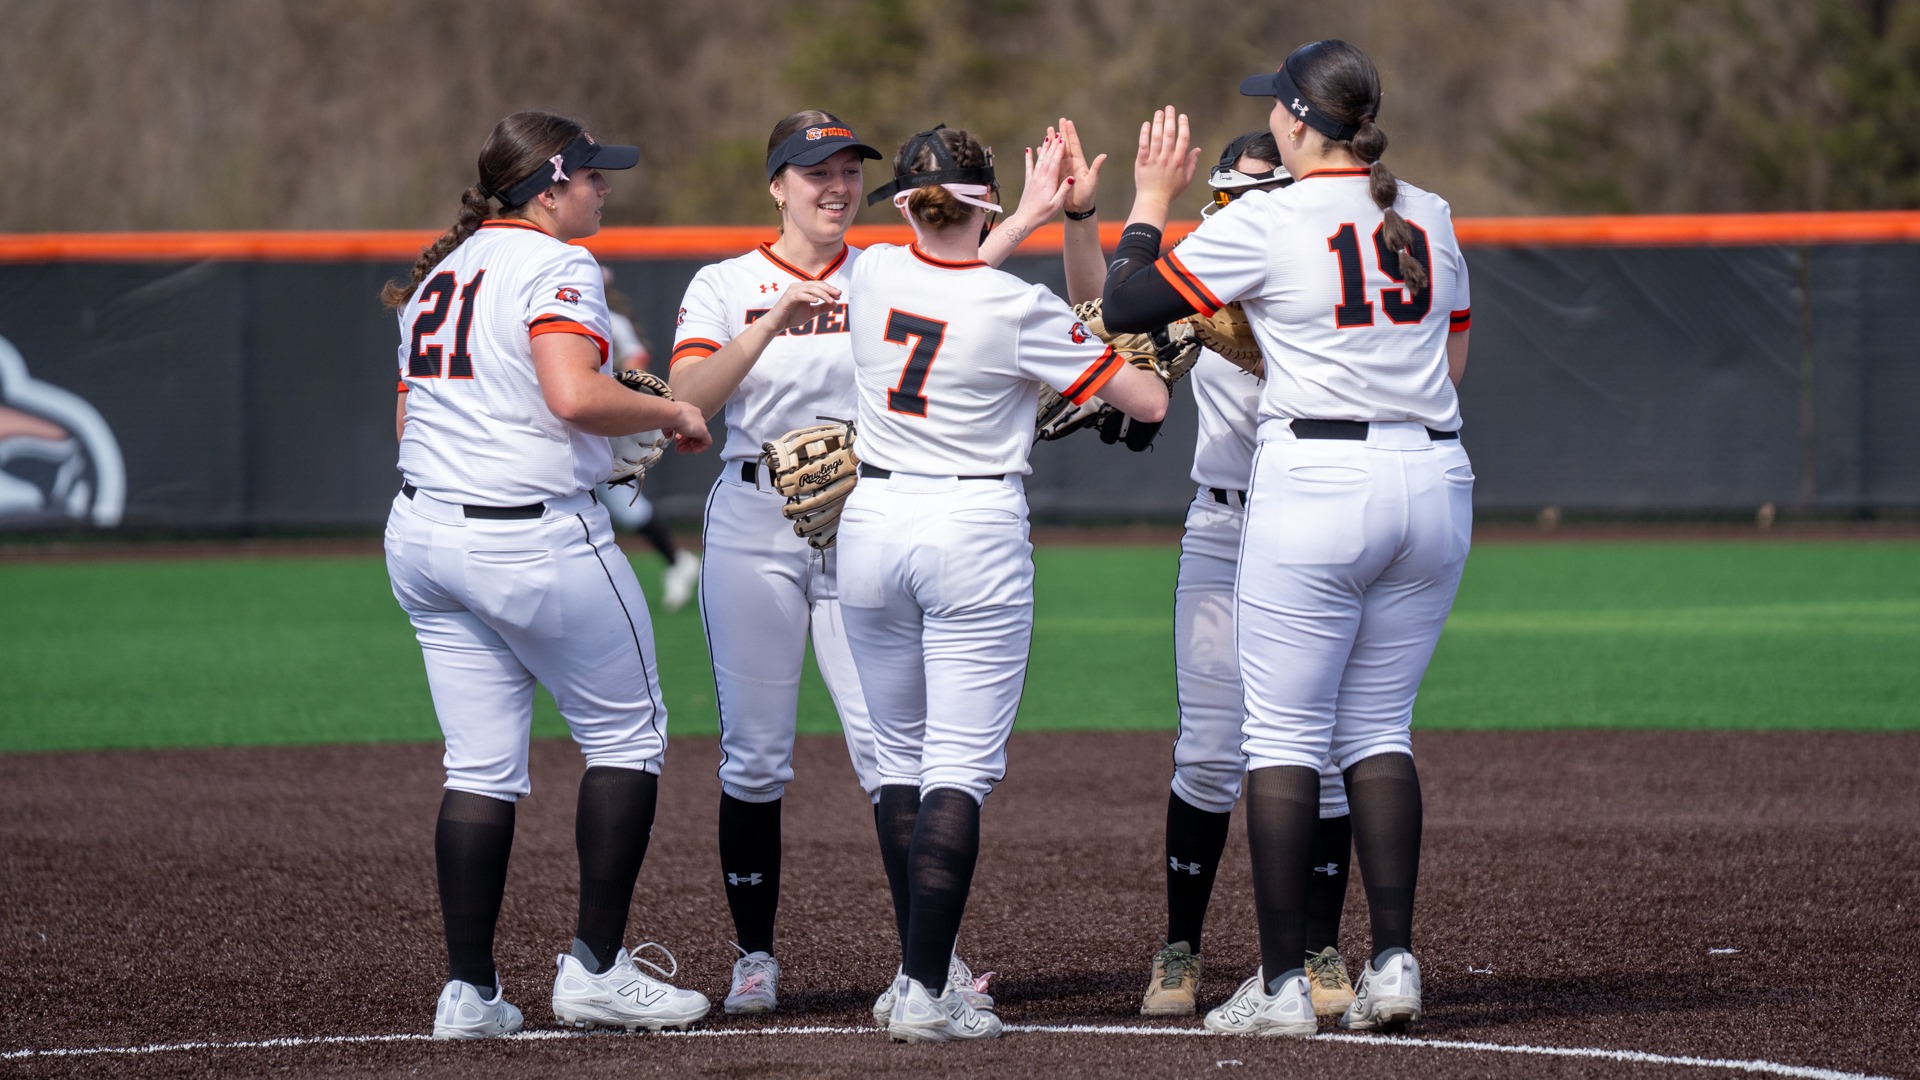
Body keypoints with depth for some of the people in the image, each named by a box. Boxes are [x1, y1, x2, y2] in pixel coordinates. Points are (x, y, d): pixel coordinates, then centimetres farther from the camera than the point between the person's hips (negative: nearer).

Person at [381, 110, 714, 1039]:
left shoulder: (438, 275, 15)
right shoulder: (554, 266, -11)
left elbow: (409, 420, 19)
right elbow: (575, 395, -26)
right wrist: (671, 414, -11)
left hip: (420, 535, 8)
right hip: (534, 537, -8)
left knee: (481, 765, 9)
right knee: (626, 735, 7)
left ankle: (469, 991, 5)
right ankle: (595, 968, 3)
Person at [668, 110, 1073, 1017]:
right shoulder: (726, 288, 5)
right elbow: (689, 397, -10)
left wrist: (1027, 221, -27)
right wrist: (775, 322, -22)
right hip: (755, 525, 0)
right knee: (754, 753, 2)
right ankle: (755, 958, 13)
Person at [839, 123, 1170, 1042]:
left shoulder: (873, 273, 0)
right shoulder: (1019, 309, -12)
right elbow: (1147, 400, -7)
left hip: (872, 523, 4)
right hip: (975, 532, -4)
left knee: (901, 755, 16)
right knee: (961, 764, -4)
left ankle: (918, 968, 18)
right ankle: (925, 994, -13)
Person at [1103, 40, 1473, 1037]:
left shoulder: (1264, 224, -8)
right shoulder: (1430, 219, 9)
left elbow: (1126, 306, -4)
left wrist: (1150, 199, 9)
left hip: (1314, 481, -6)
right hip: (1434, 479, 6)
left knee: (1282, 733, 0)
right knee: (1379, 729, 13)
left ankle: (1283, 983, -3)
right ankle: (1393, 963, 5)